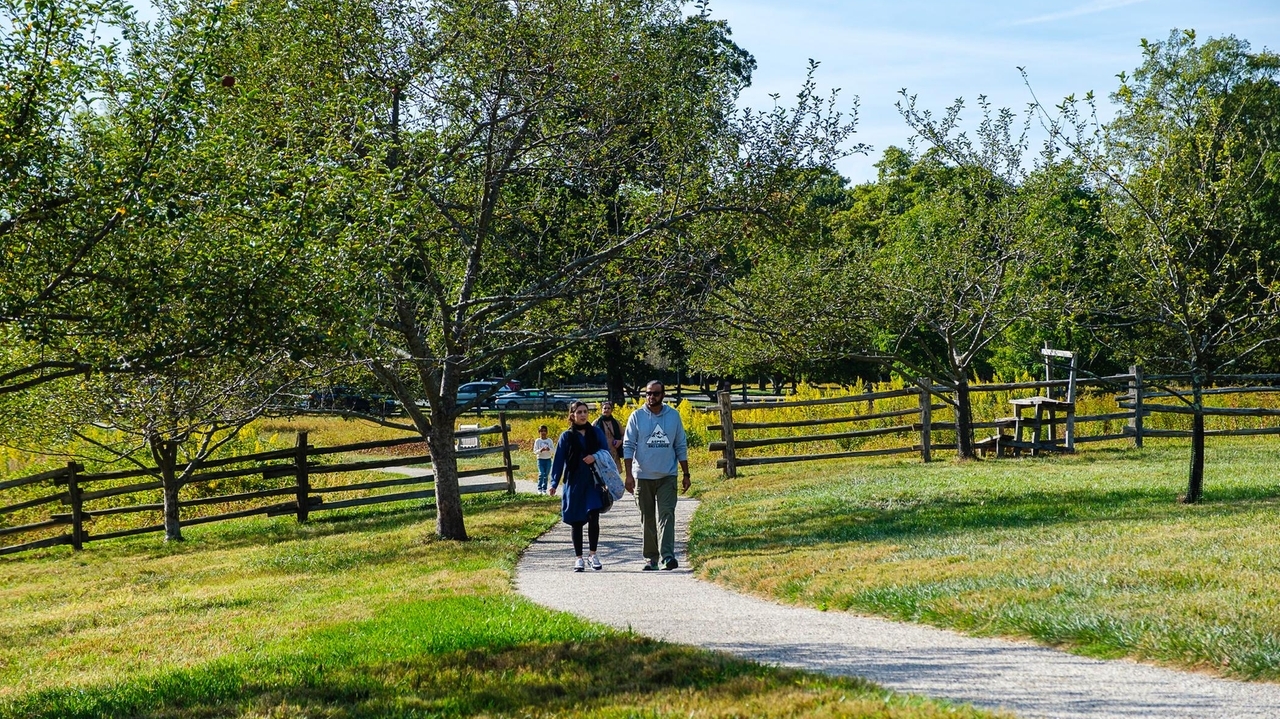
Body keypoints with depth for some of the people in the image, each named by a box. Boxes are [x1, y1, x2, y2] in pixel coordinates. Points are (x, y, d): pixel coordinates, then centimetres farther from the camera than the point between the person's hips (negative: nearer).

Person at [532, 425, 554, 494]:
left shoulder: (549, 441, 6)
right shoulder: (537, 441, 1)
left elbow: (554, 450, 1)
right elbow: (535, 451, -2)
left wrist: (549, 449, -20)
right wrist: (540, 450, -22)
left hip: (548, 460, 2)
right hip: (541, 459, -2)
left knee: (546, 475, 4)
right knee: (541, 474, -14)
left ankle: (544, 489, 11)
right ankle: (539, 489, -6)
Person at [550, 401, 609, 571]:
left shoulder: (596, 433, 6)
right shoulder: (567, 436, 3)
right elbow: (558, 460, 2)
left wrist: (595, 457, -14)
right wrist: (554, 483, -5)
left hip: (593, 481, 0)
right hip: (574, 483, 0)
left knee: (593, 518, -13)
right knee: (577, 522, 5)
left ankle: (593, 555, 0)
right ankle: (579, 558, 14)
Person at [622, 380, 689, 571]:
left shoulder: (673, 416, 5)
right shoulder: (637, 417, 1)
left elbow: (681, 447, 10)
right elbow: (628, 446, -1)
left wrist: (686, 474, 8)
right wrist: (629, 475, -9)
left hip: (667, 476, 0)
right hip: (643, 476, 0)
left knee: (666, 514, -12)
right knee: (647, 518, 7)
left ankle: (667, 555, -20)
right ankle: (651, 558, 14)